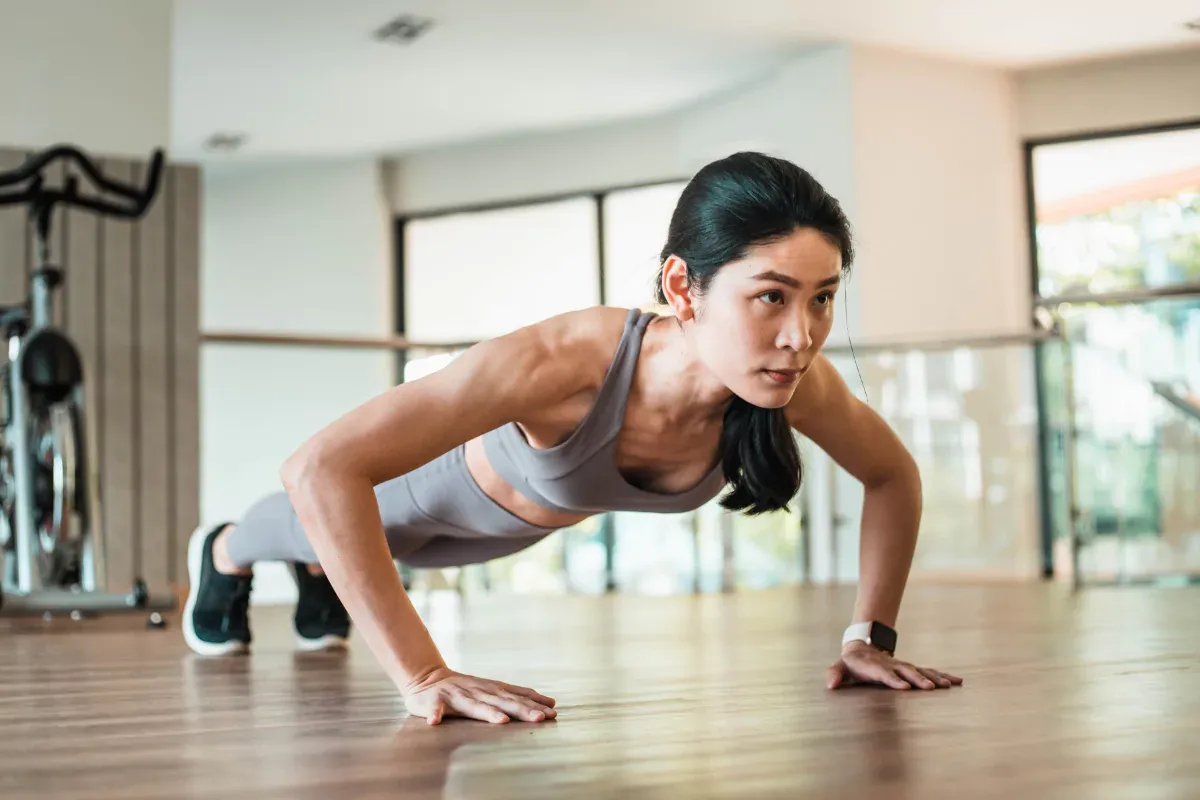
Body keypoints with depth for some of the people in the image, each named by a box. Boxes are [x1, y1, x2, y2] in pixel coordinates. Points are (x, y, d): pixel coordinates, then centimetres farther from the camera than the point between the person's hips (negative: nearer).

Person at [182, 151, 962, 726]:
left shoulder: (799, 381, -38)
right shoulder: (564, 360, -52)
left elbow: (894, 475, -15)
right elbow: (323, 471, -54)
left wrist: (870, 636, -21)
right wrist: (421, 674, -55)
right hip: (442, 470, -4)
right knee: (316, 524, 32)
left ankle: (323, 571, 74)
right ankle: (222, 553, 68)